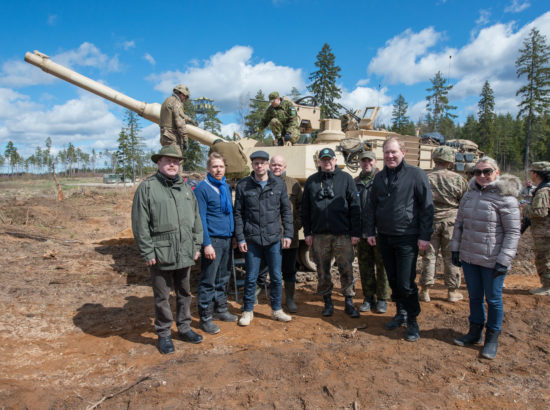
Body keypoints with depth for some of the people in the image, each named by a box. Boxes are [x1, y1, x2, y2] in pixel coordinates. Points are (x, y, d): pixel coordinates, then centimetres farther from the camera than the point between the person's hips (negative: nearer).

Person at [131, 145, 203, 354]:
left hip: (185, 254, 5)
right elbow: (140, 225, -9)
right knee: (162, 297, 8)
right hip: (160, 255, -5)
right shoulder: (147, 187, -5)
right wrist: (147, 252, -12)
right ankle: (164, 334, 25)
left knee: (184, 293, 18)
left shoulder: (185, 188, 11)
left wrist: (196, 245, 10)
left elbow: (196, 220, 15)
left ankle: (184, 327, 35)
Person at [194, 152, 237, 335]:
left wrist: (234, 236, 14)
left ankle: (221, 310, 30)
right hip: (212, 240, -7)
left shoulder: (226, 187, 12)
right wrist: (206, 244, -17)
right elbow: (201, 219, -13)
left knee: (223, 278, 17)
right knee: (208, 281, 0)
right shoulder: (202, 188, -9)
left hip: (227, 239, 7)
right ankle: (205, 318, 12)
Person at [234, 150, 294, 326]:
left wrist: (288, 234, 1)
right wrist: (240, 238, -4)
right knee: (251, 277, 7)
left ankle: (276, 310, 27)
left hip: (274, 238, 2)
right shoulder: (243, 185, 0)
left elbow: (286, 211, 7)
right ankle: (248, 311, 24)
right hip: (251, 239, -1)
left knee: (276, 277, 10)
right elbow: (238, 214, 1)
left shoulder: (279, 184, 4)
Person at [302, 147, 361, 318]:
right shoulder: (311, 181, 9)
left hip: (342, 234, -2)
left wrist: (355, 232, -4)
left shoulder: (346, 178, 4)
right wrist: (307, 233, 4)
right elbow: (305, 209, 10)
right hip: (319, 235, 2)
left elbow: (355, 207, 1)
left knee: (346, 269, 1)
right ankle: (328, 302, 23)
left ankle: (349, 302, 16)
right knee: (323, 271, 9)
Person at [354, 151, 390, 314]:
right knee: (365, 267, 10)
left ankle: (382, 299, 15)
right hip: (362, 232, 4)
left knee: (382, 266, 3)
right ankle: (368, 297, 22)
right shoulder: (355, 182, 12)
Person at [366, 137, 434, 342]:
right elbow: (372, 206, 15)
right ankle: (401, 313, 30)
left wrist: (424, 236, -10)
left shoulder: (416, 174, -6)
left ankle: (412, 321, 13)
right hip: (384, 237, 5)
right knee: (393, 280, 14)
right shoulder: (379, 177, 10)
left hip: (407, 238, -5)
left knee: (406, 283, -4)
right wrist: (370, 231, 8)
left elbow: (427, 207, -6)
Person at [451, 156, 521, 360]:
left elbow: (513, 232, -12)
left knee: (493, 299, 9)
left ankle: (492, 338, 26)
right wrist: (456, 249, 9)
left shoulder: (505, 198, -12)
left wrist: (504, 260, -16)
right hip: (469, 257, 5)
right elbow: (459, 223, 12)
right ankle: (475, 332, 33)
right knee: (474, 296, 17)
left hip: (492, 260, -5)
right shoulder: (469, 194, 6)